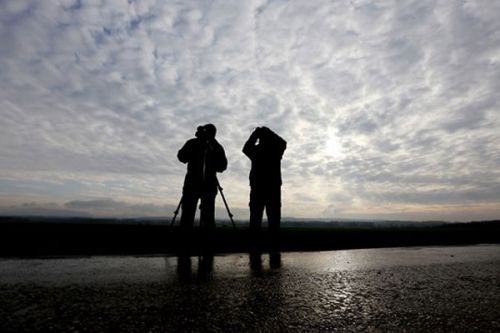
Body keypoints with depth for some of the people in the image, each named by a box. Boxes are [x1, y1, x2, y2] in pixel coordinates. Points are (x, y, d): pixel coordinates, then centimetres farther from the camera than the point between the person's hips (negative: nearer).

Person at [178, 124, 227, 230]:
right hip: (192, 183, 0)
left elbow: (222, 167, -4)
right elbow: (182, 157, -5)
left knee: (208, 218, -1)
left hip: (209, 185, 0)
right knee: (187, 215, -2)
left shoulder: (217, 148, 5)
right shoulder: (193, 143, 6)